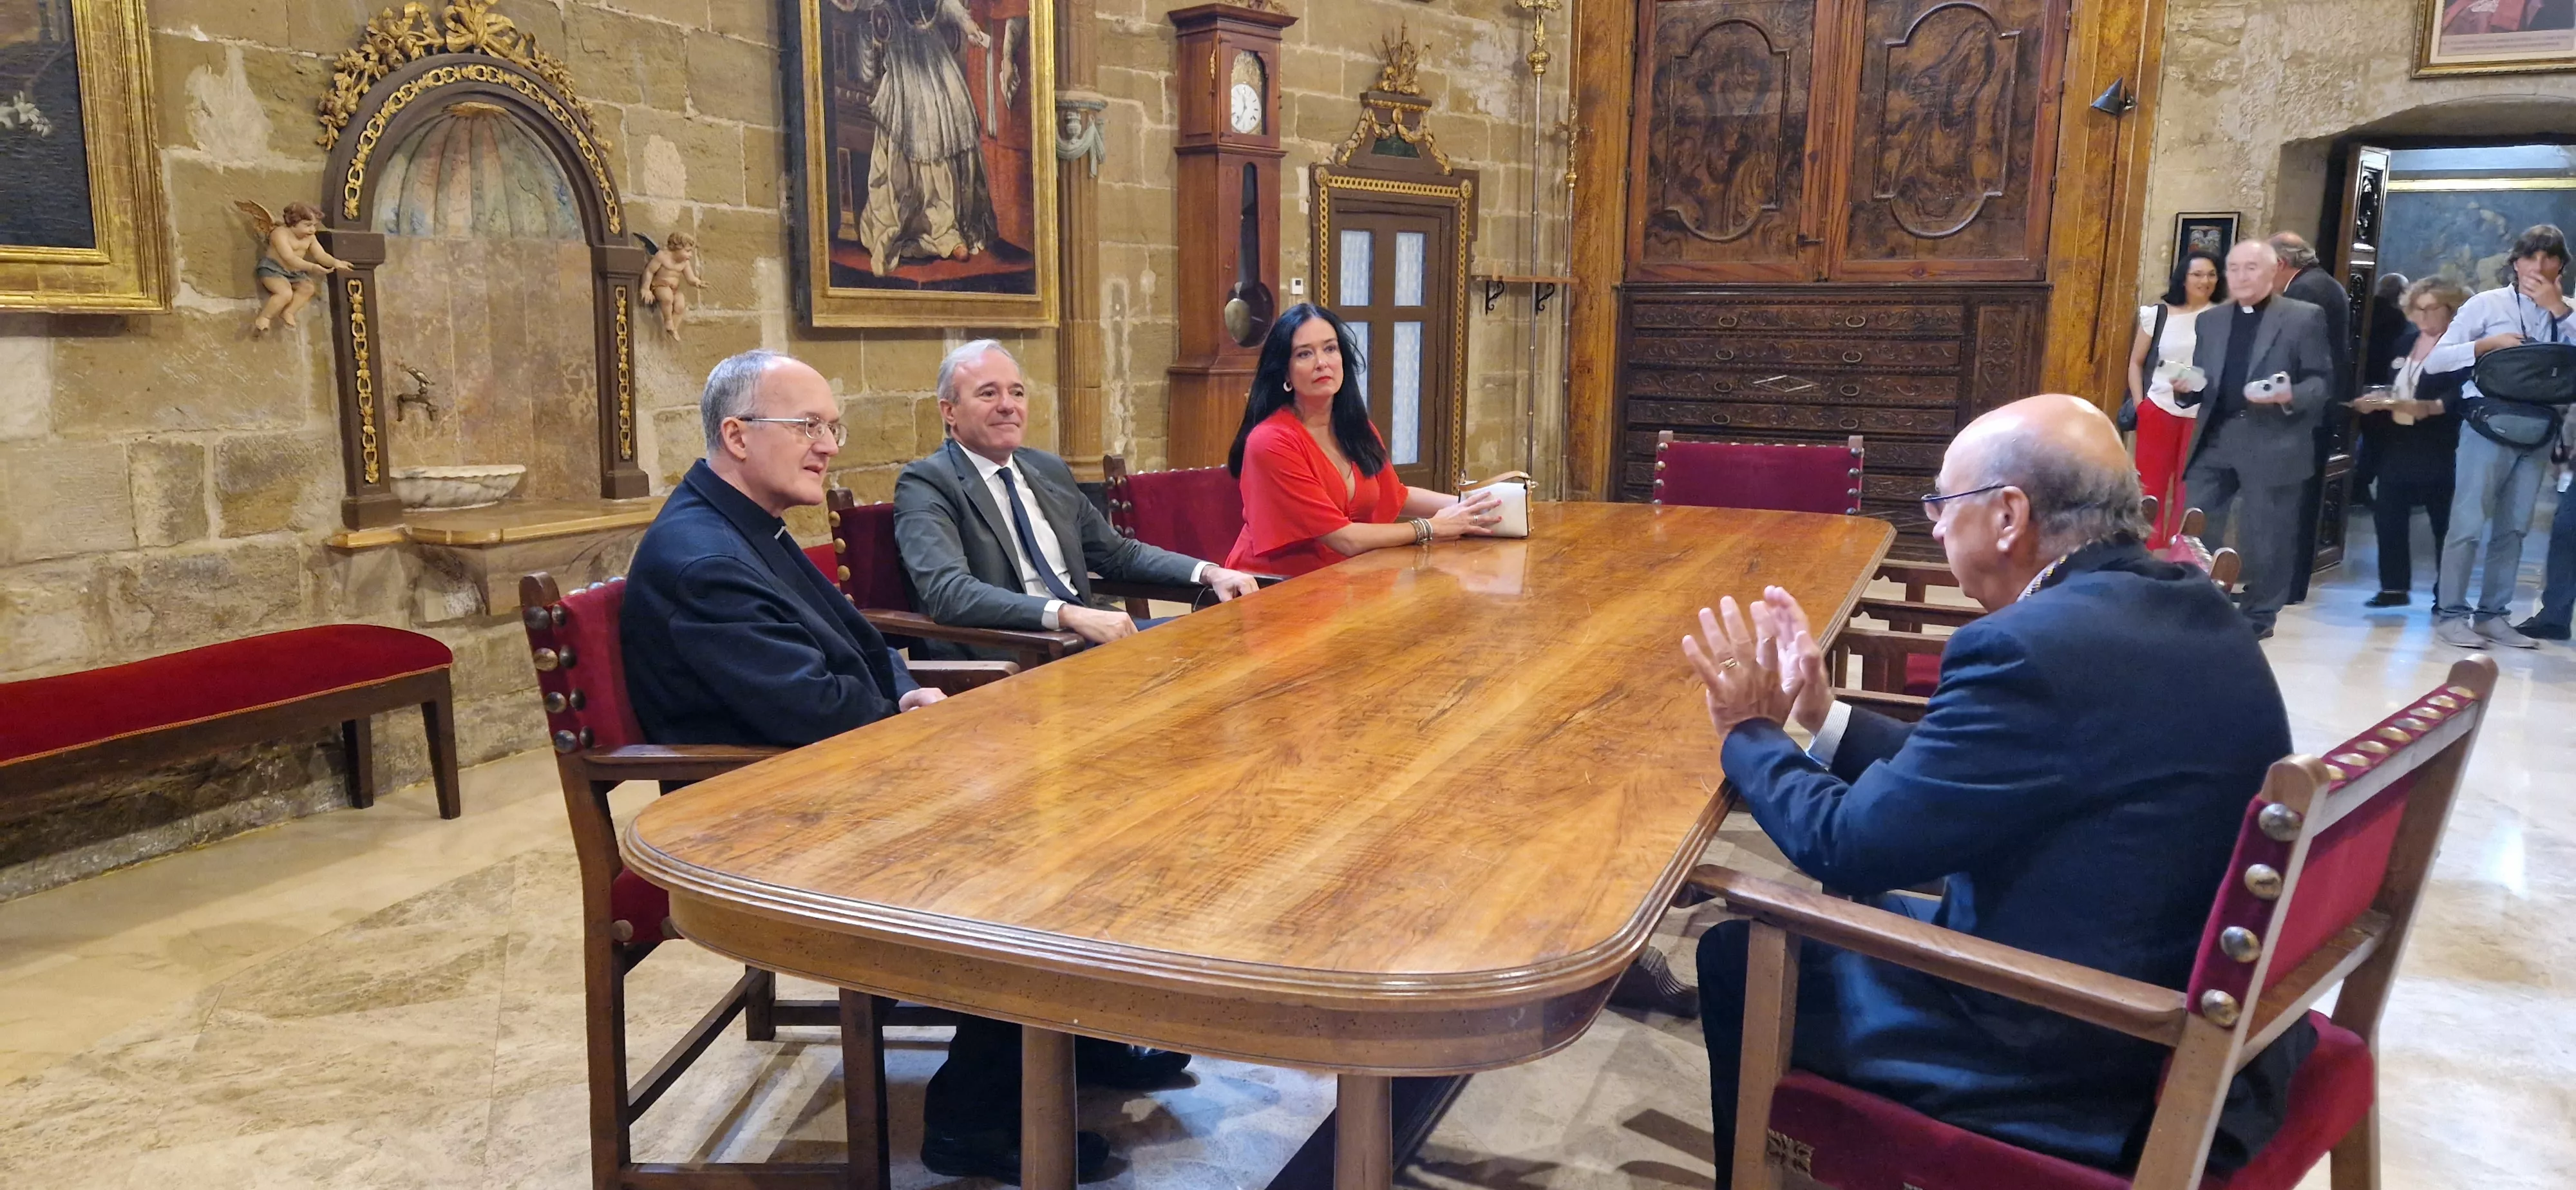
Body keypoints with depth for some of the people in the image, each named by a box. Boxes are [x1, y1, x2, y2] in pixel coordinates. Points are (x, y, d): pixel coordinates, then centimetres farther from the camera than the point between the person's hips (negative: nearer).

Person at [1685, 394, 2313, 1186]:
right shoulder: (2186, 610, 3)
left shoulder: (2039, 646, -26)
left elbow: (1848, 846, -18)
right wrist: (1823, 719, 15)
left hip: (2089, 1073, -9)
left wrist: (1750, 733, -2)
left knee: (1739, 959, 8)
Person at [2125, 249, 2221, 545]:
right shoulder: (2158, 313, 4)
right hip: (2158, 410, 1)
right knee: (2150, 486, 6)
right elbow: (2136, 362, 10)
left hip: (2202, 415, -1)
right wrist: (2139, 403, 2)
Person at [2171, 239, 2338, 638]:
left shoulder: (2304, 317, 0)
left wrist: (2290, 396, -21)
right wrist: (2186, 387, -8)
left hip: (2273, 444, -4)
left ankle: (2260, 616, 17)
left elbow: (2321, 380, -2)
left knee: (2266, 538, 4)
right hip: (2214, 440, 4)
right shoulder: (2209, 320, 13)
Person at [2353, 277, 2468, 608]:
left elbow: (2462, 396, -18)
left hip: (2437, 450, -6)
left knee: (2444, 521, 1)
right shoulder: (2405, 343, 14)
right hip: (2397, 444, 6)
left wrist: (2428, 407, -33)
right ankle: (2394, 588, 15)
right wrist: (2374, 401, 0)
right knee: (2388, 516, 6)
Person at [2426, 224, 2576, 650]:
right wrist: (2489, 344, -16)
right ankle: (2450, 613, -1)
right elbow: (2434, 361, -5)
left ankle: (2492, 614, 14)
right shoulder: (2488, 304, 0)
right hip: (2489, 426, -4)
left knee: (2513, 528, 8)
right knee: (2469, 523, -7)